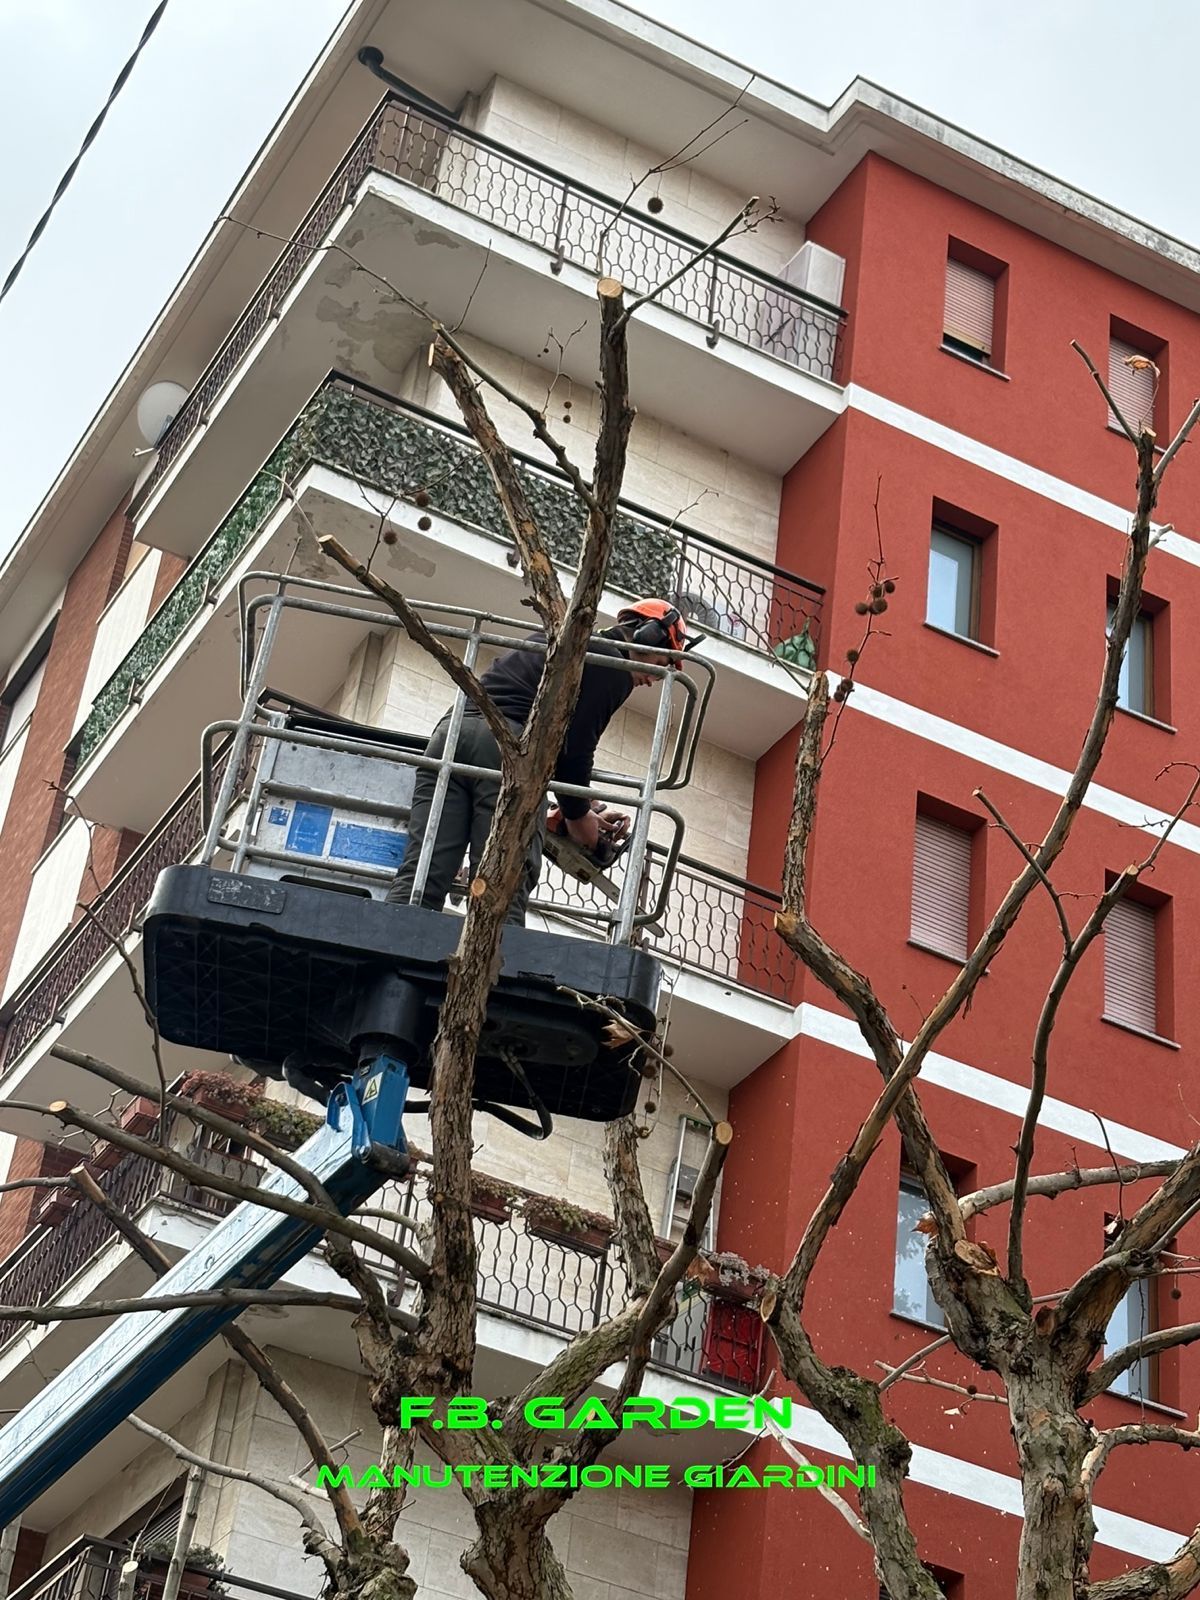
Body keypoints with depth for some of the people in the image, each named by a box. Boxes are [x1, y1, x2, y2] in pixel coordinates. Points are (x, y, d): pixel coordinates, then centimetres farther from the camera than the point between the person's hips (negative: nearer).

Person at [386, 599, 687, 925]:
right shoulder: (614, 669, 8)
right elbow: (577, 746, 0)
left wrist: (581, 813, 31)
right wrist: (577, 815, 15)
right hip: (505, 745, -7)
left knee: (420, 876, -6)